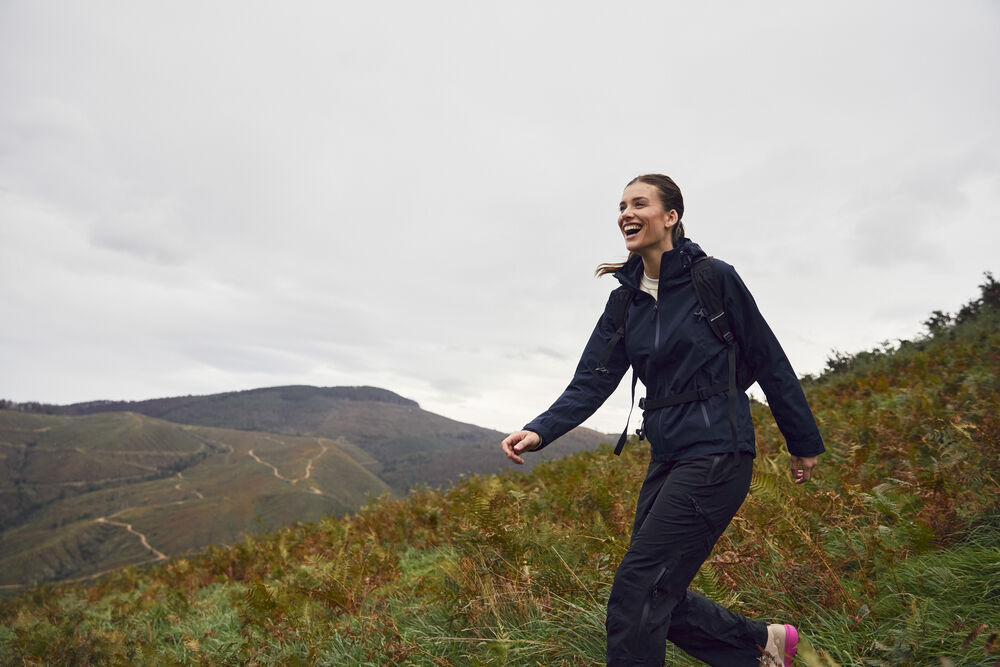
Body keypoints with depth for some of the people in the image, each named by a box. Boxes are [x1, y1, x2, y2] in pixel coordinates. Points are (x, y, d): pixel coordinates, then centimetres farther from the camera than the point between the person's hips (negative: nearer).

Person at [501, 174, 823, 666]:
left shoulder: (715, 279, -7)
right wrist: (540, 430, -16)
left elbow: (769, 363, 0)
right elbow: (592, 383, 0)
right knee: (657, 597, 12)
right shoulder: (625, 301, 8)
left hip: (717, 454, -7)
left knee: (636, 594, -8)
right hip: (667, 458, 7)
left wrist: (804, 443, 7)